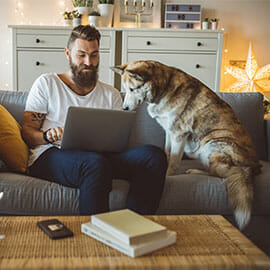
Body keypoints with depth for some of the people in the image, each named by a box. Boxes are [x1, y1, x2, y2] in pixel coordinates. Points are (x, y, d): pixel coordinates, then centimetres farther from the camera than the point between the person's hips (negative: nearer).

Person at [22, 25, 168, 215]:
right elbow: (27, 131, 8)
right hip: (50, 155, -3)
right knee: (96, 164, -40)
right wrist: (48, 135, -15)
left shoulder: (111, 95, 21)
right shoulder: (46, 84, 13)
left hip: (100, 156, 4)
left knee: (154, 155, -24)